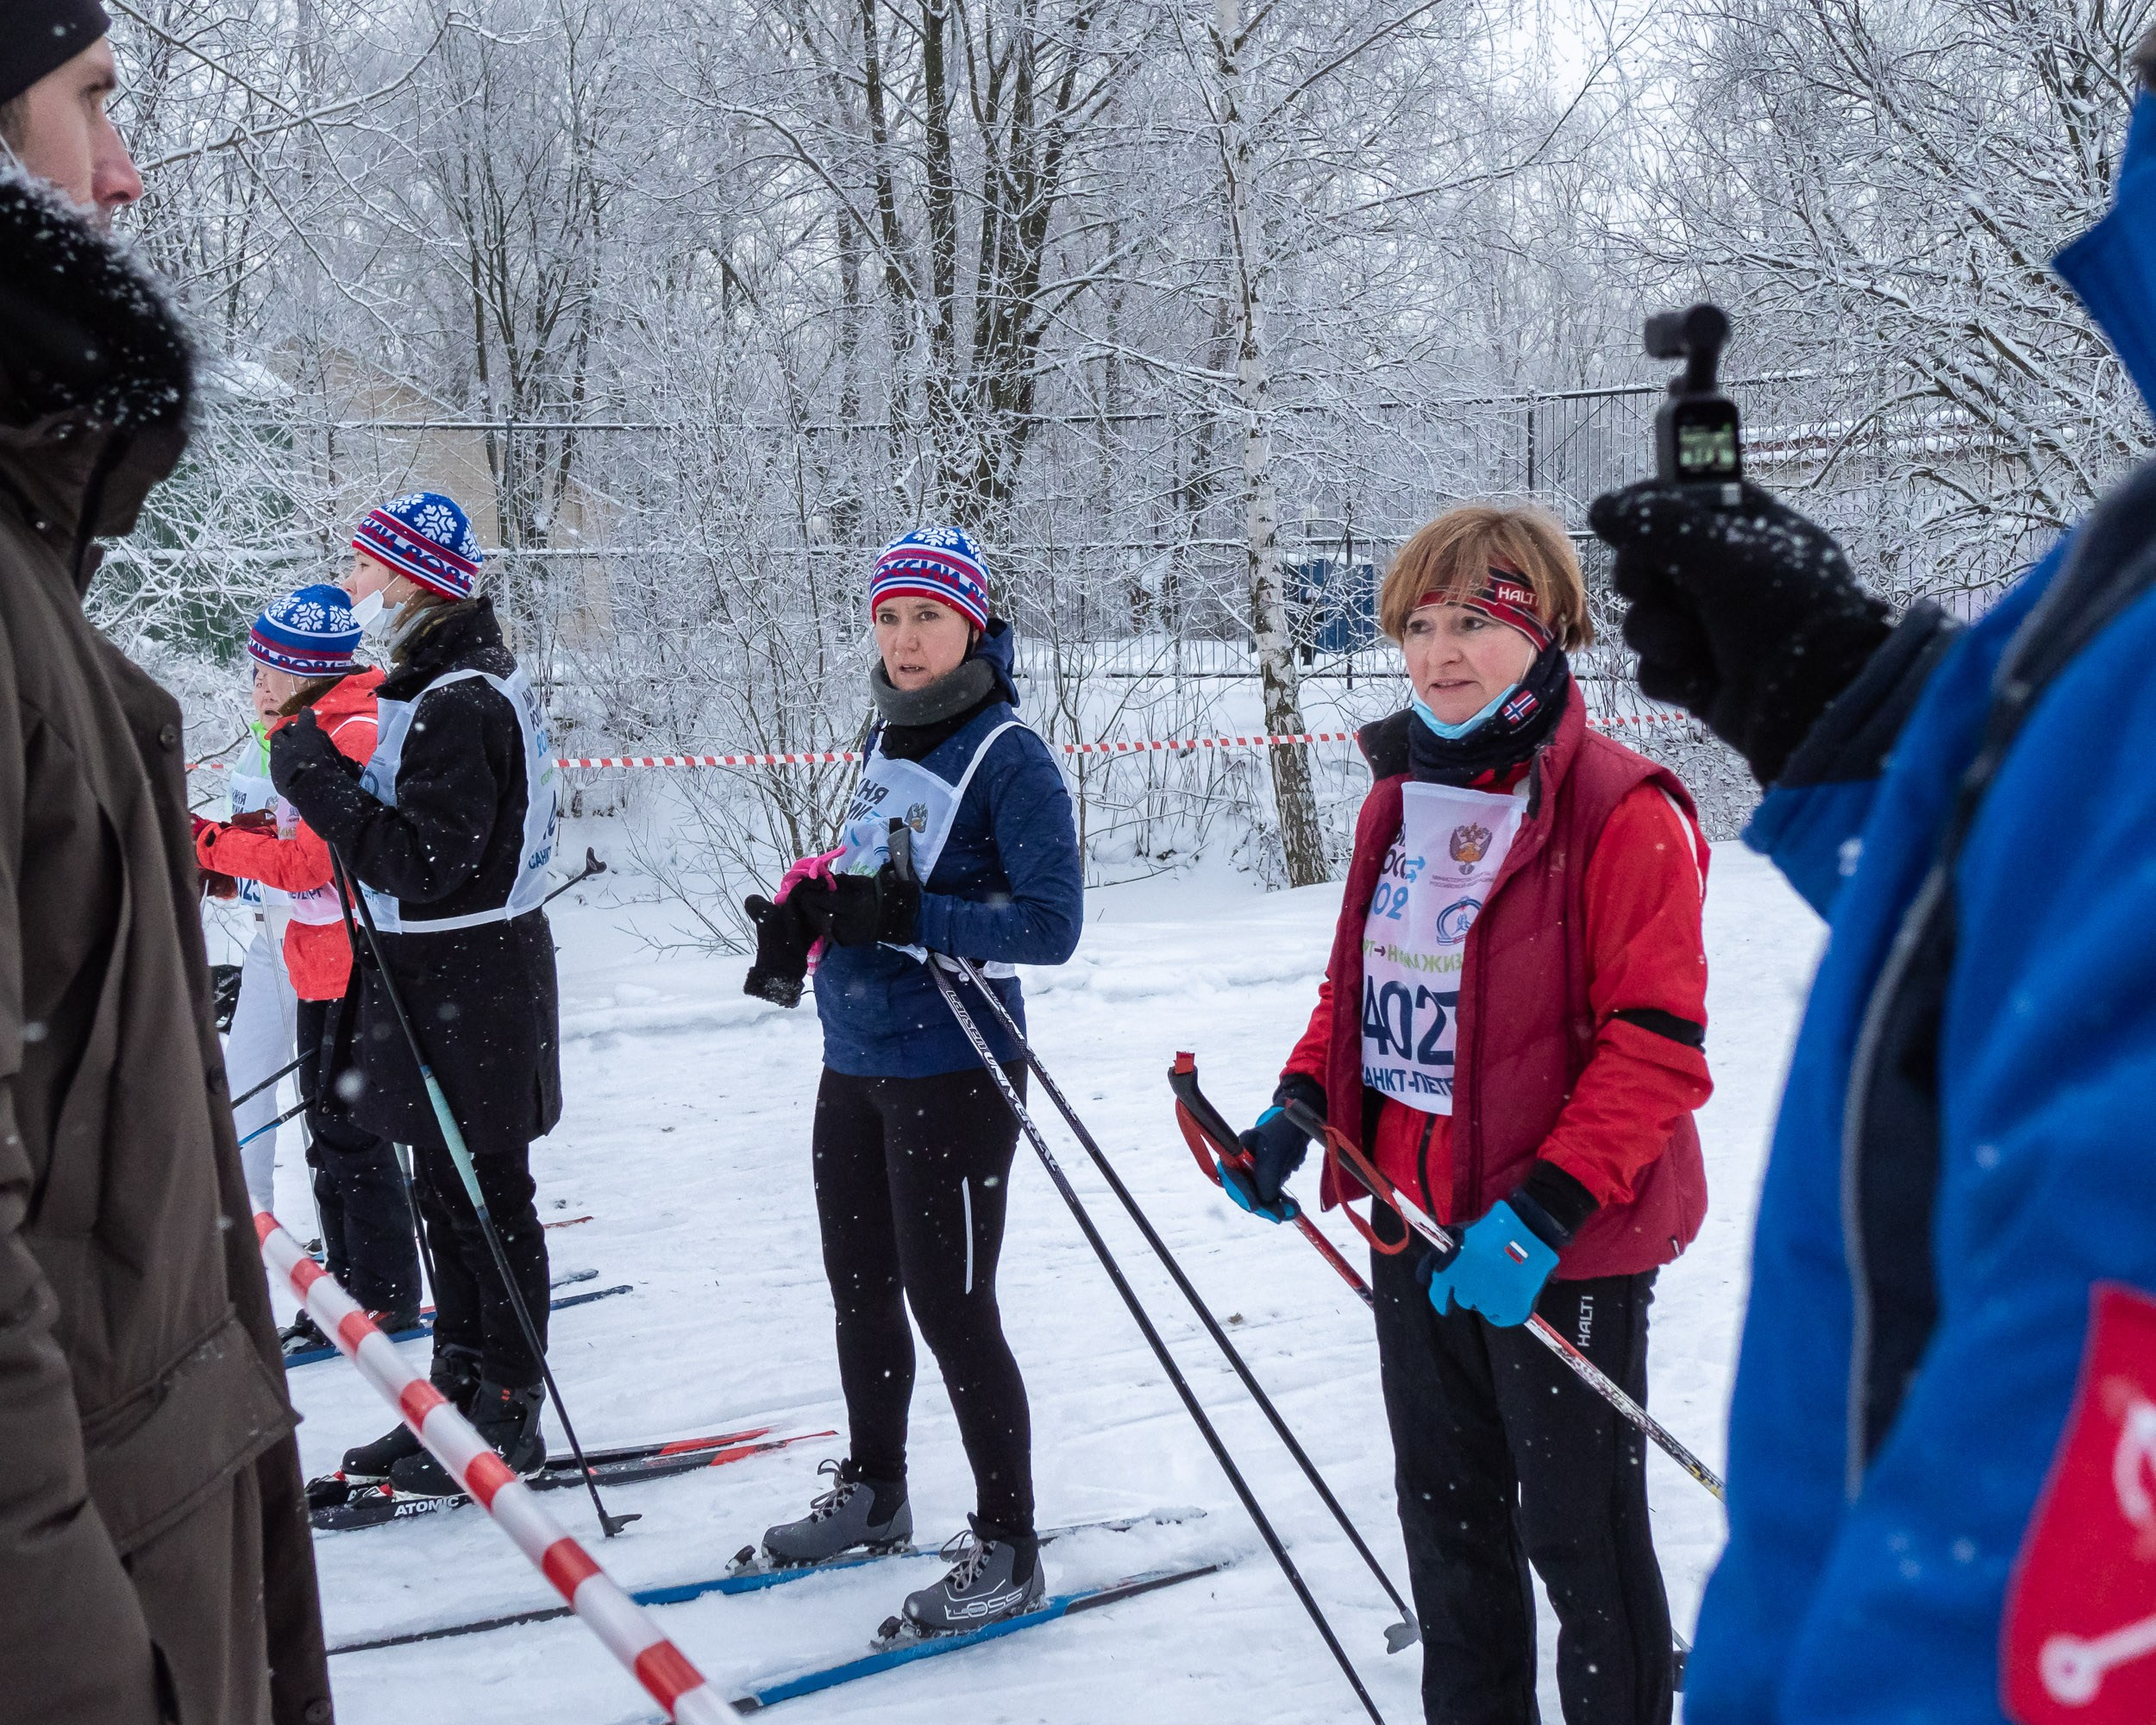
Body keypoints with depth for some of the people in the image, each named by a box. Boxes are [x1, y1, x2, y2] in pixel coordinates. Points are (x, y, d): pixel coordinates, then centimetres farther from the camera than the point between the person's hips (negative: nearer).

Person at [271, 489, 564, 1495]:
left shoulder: (461, 704, -20)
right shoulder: (437, 683, 13)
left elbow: (427, 861, -25)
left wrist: (320, 781, -22)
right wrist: (331, 777, 9)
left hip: (470, 982, -10)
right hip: (433, 970, 10)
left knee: (485, 1201, -1)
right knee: (447, 1195, 15)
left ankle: (507, 1420, 9)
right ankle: (460, 1398, 25)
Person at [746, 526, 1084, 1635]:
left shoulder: (1007, 755, -13)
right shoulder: (890, 738, 10)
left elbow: (1051, 925, -19)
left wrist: (902, 917, -25)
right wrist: (811, 907, 0)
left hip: (950, 1072, -8)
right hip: (856, 1058, 8)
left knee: (950, 1308, -3)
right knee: (860, 1288, 18)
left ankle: (1006, 1551, 9)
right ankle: (873, 1494, 37)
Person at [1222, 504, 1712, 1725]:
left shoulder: (1621, 811, -15)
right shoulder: (1399, 801, 8)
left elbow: (1657, 1045, -18)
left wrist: (1540, 1214, -25)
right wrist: (1298, 1108, 1)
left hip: (1565, 1248, -7)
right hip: (1415, 1231, 7)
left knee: (1579, 1532, 6)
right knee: (1449, 1519, 19)